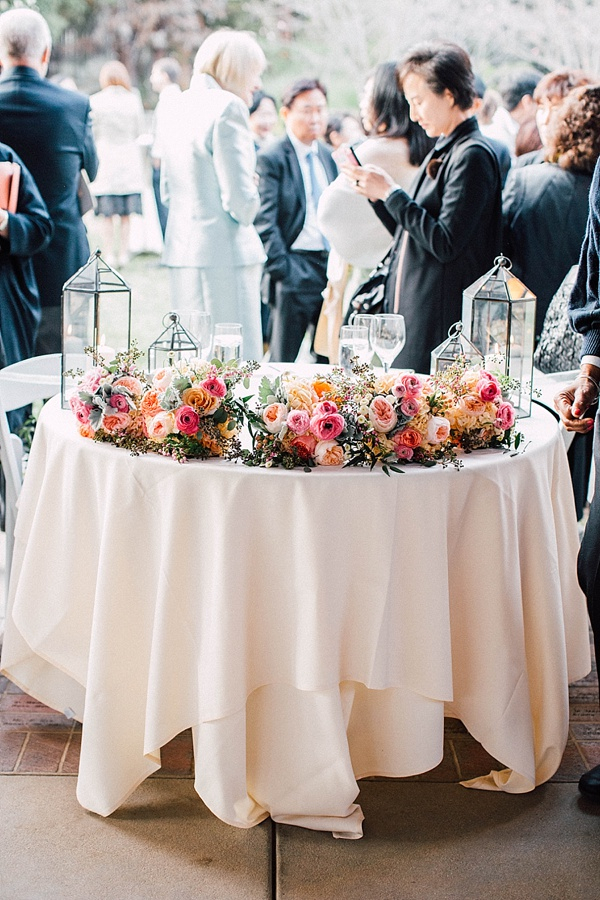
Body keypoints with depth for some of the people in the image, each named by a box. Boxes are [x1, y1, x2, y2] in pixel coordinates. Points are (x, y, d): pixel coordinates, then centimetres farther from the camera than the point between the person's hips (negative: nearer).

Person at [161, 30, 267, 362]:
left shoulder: (183, 107, 15)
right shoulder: (228, 107, -11)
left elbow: (168, 192, 18)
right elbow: (239, 198, -16)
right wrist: (248, 210, 4)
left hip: (181, 249, 9)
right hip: (223, 253, -9)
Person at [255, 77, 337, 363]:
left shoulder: (329, 156, 17)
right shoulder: (271, 159, -4)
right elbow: (265, 222, -10)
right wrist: (282, 270, -17)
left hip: (332, 265, 6)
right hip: (297, 268, -6)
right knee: (284, 360, -2)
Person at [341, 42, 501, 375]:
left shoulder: (472, 155, -13)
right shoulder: (442, 151, 16)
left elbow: (445, 244, -20)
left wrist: (392, 193, -15)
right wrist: (376, 194, 7)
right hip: (411, 312, 9)